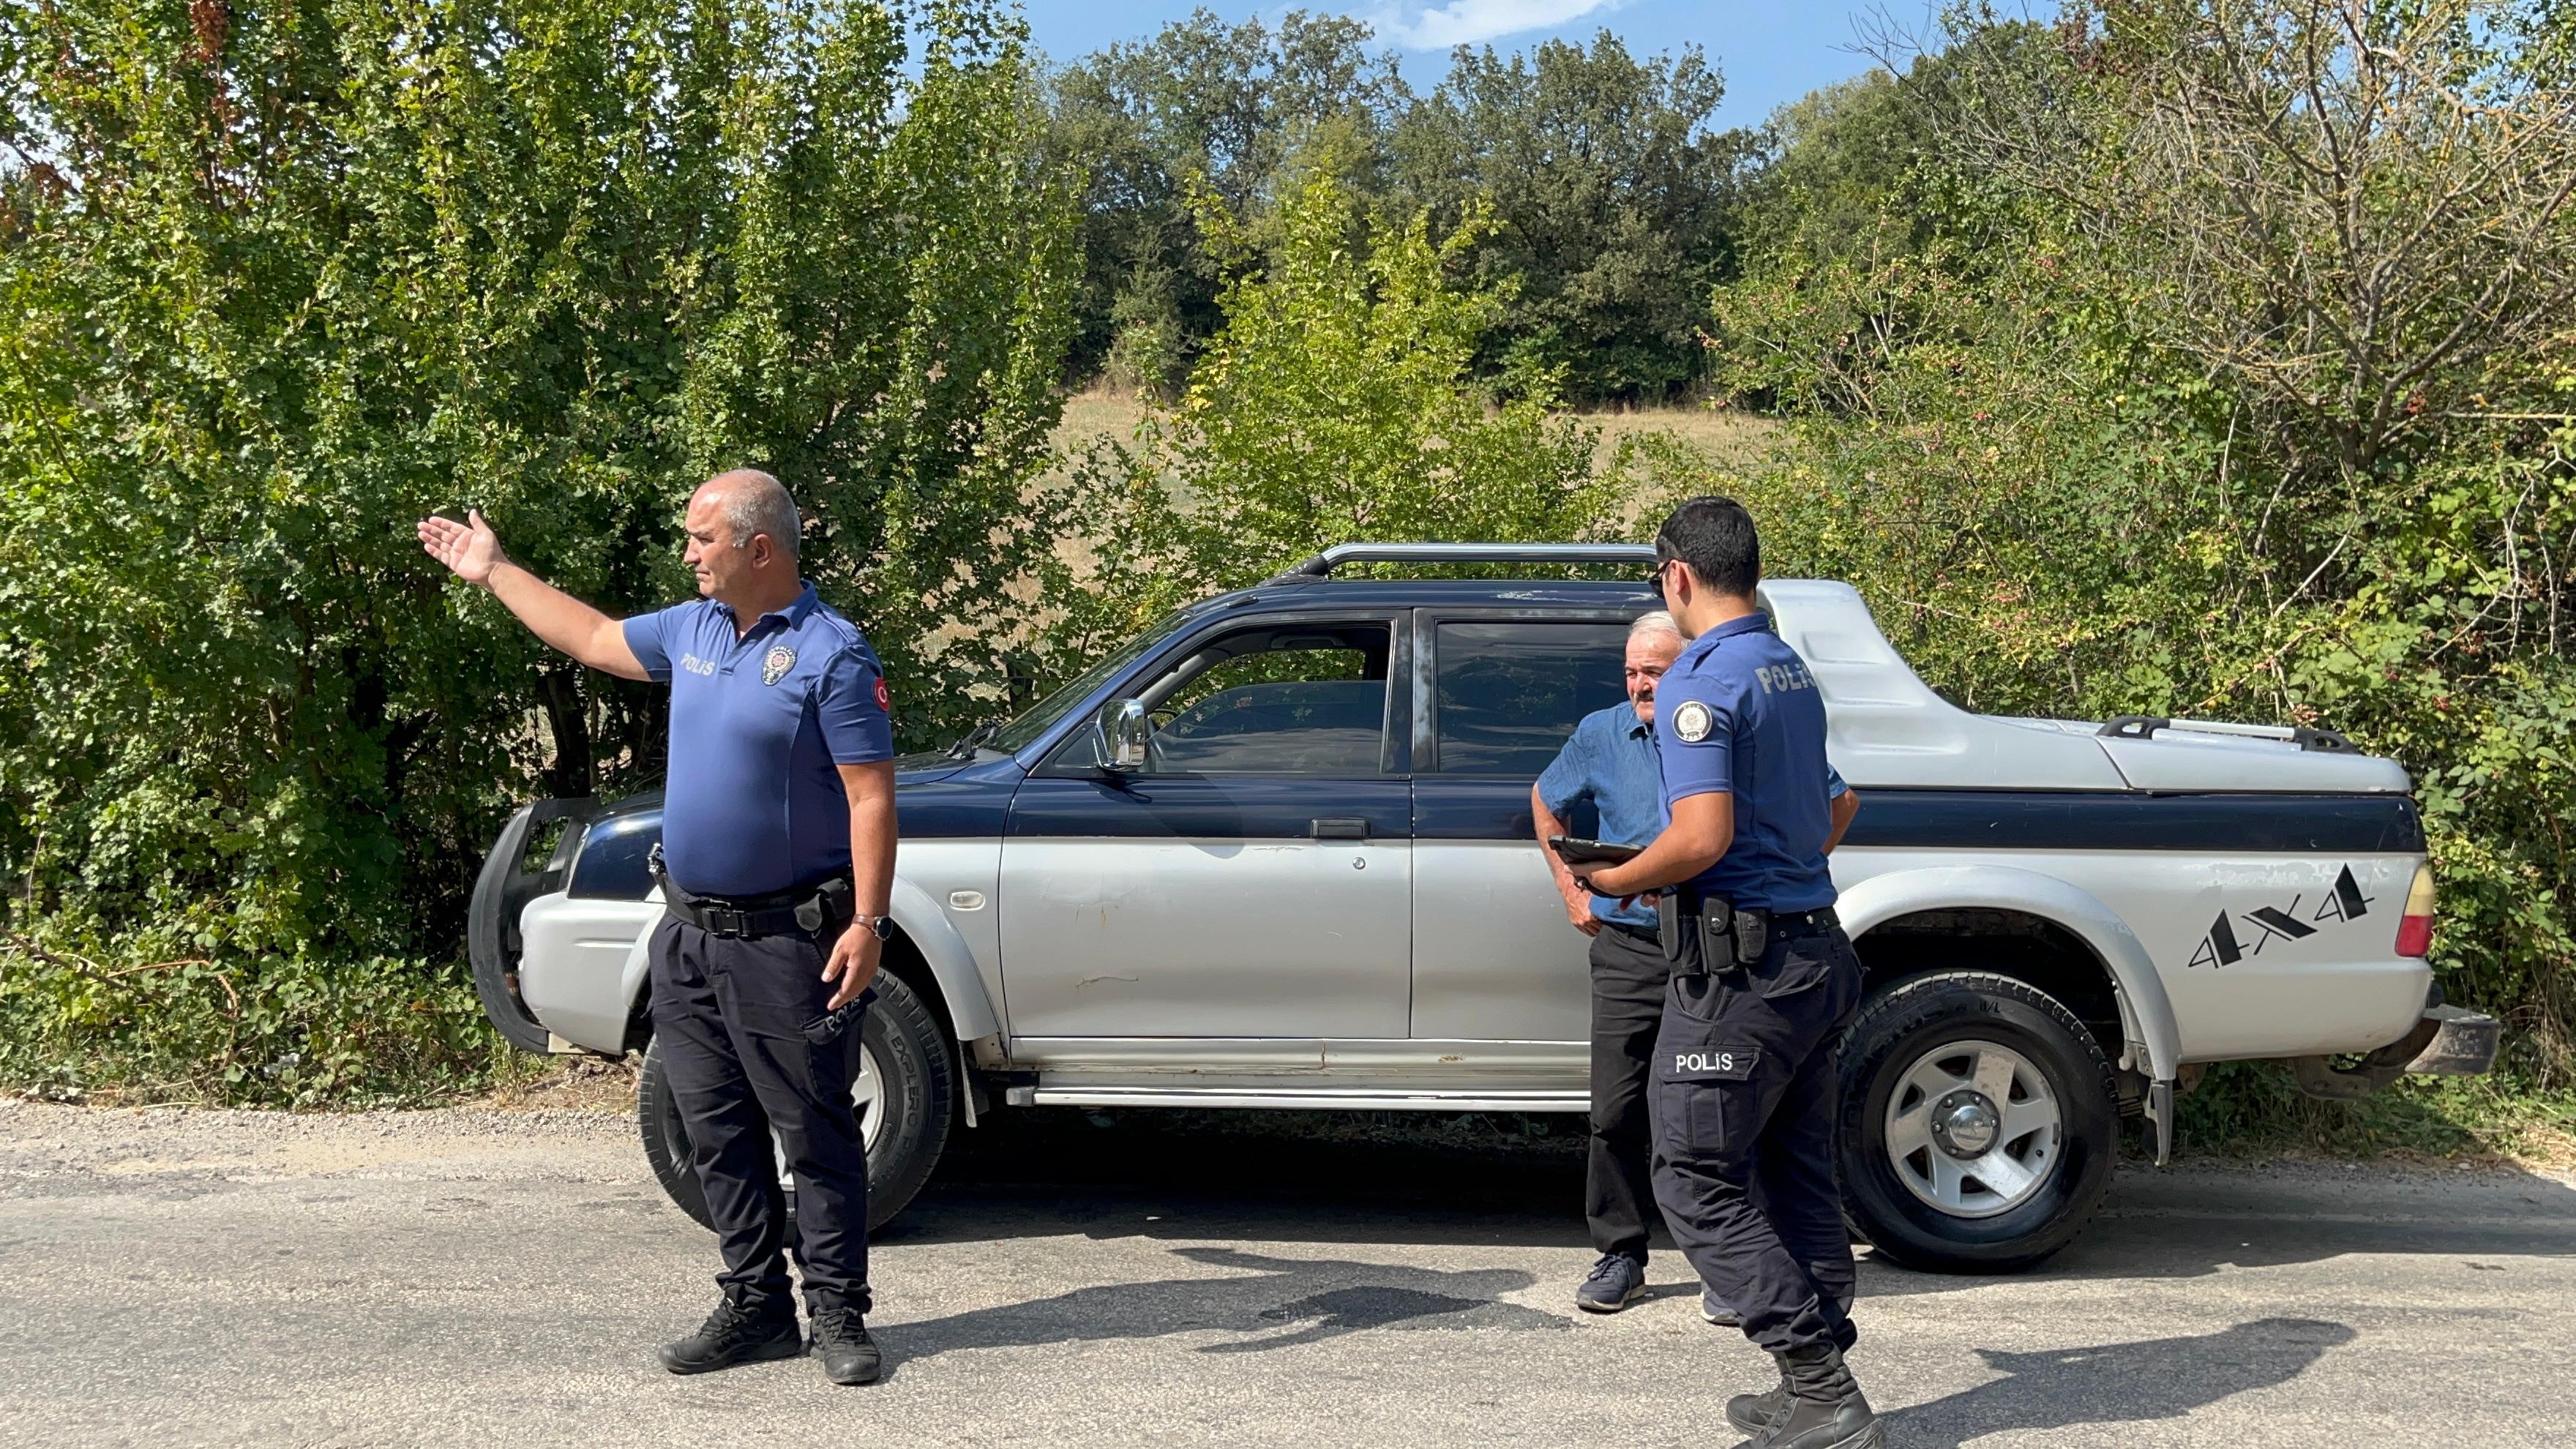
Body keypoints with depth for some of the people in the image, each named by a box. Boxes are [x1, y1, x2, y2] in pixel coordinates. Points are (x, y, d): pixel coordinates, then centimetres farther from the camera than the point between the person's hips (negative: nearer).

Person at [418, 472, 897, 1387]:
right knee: (720, 1135, 12)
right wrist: (495, 574, 34)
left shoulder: (830, 654, -13)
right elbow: (593, 639, 28)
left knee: (816, 1135, 1)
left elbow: (871, 796, -16)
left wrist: (868, 922, -22)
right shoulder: (693, 629, 10)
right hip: (688, 934, 8)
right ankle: (754, 1307, 22)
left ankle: (837, 1316, 10)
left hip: (785, 941, -8)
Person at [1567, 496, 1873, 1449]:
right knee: (1798, 1181, 15)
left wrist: (1617, 881, -10)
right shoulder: (1793, 674, 14)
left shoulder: (1699, 684, -16)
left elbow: (1703, 836, -26)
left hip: (1737, 968, -9)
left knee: (1699, 1184, 0)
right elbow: (1838, 806, 26)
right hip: (1813, 951, 9)